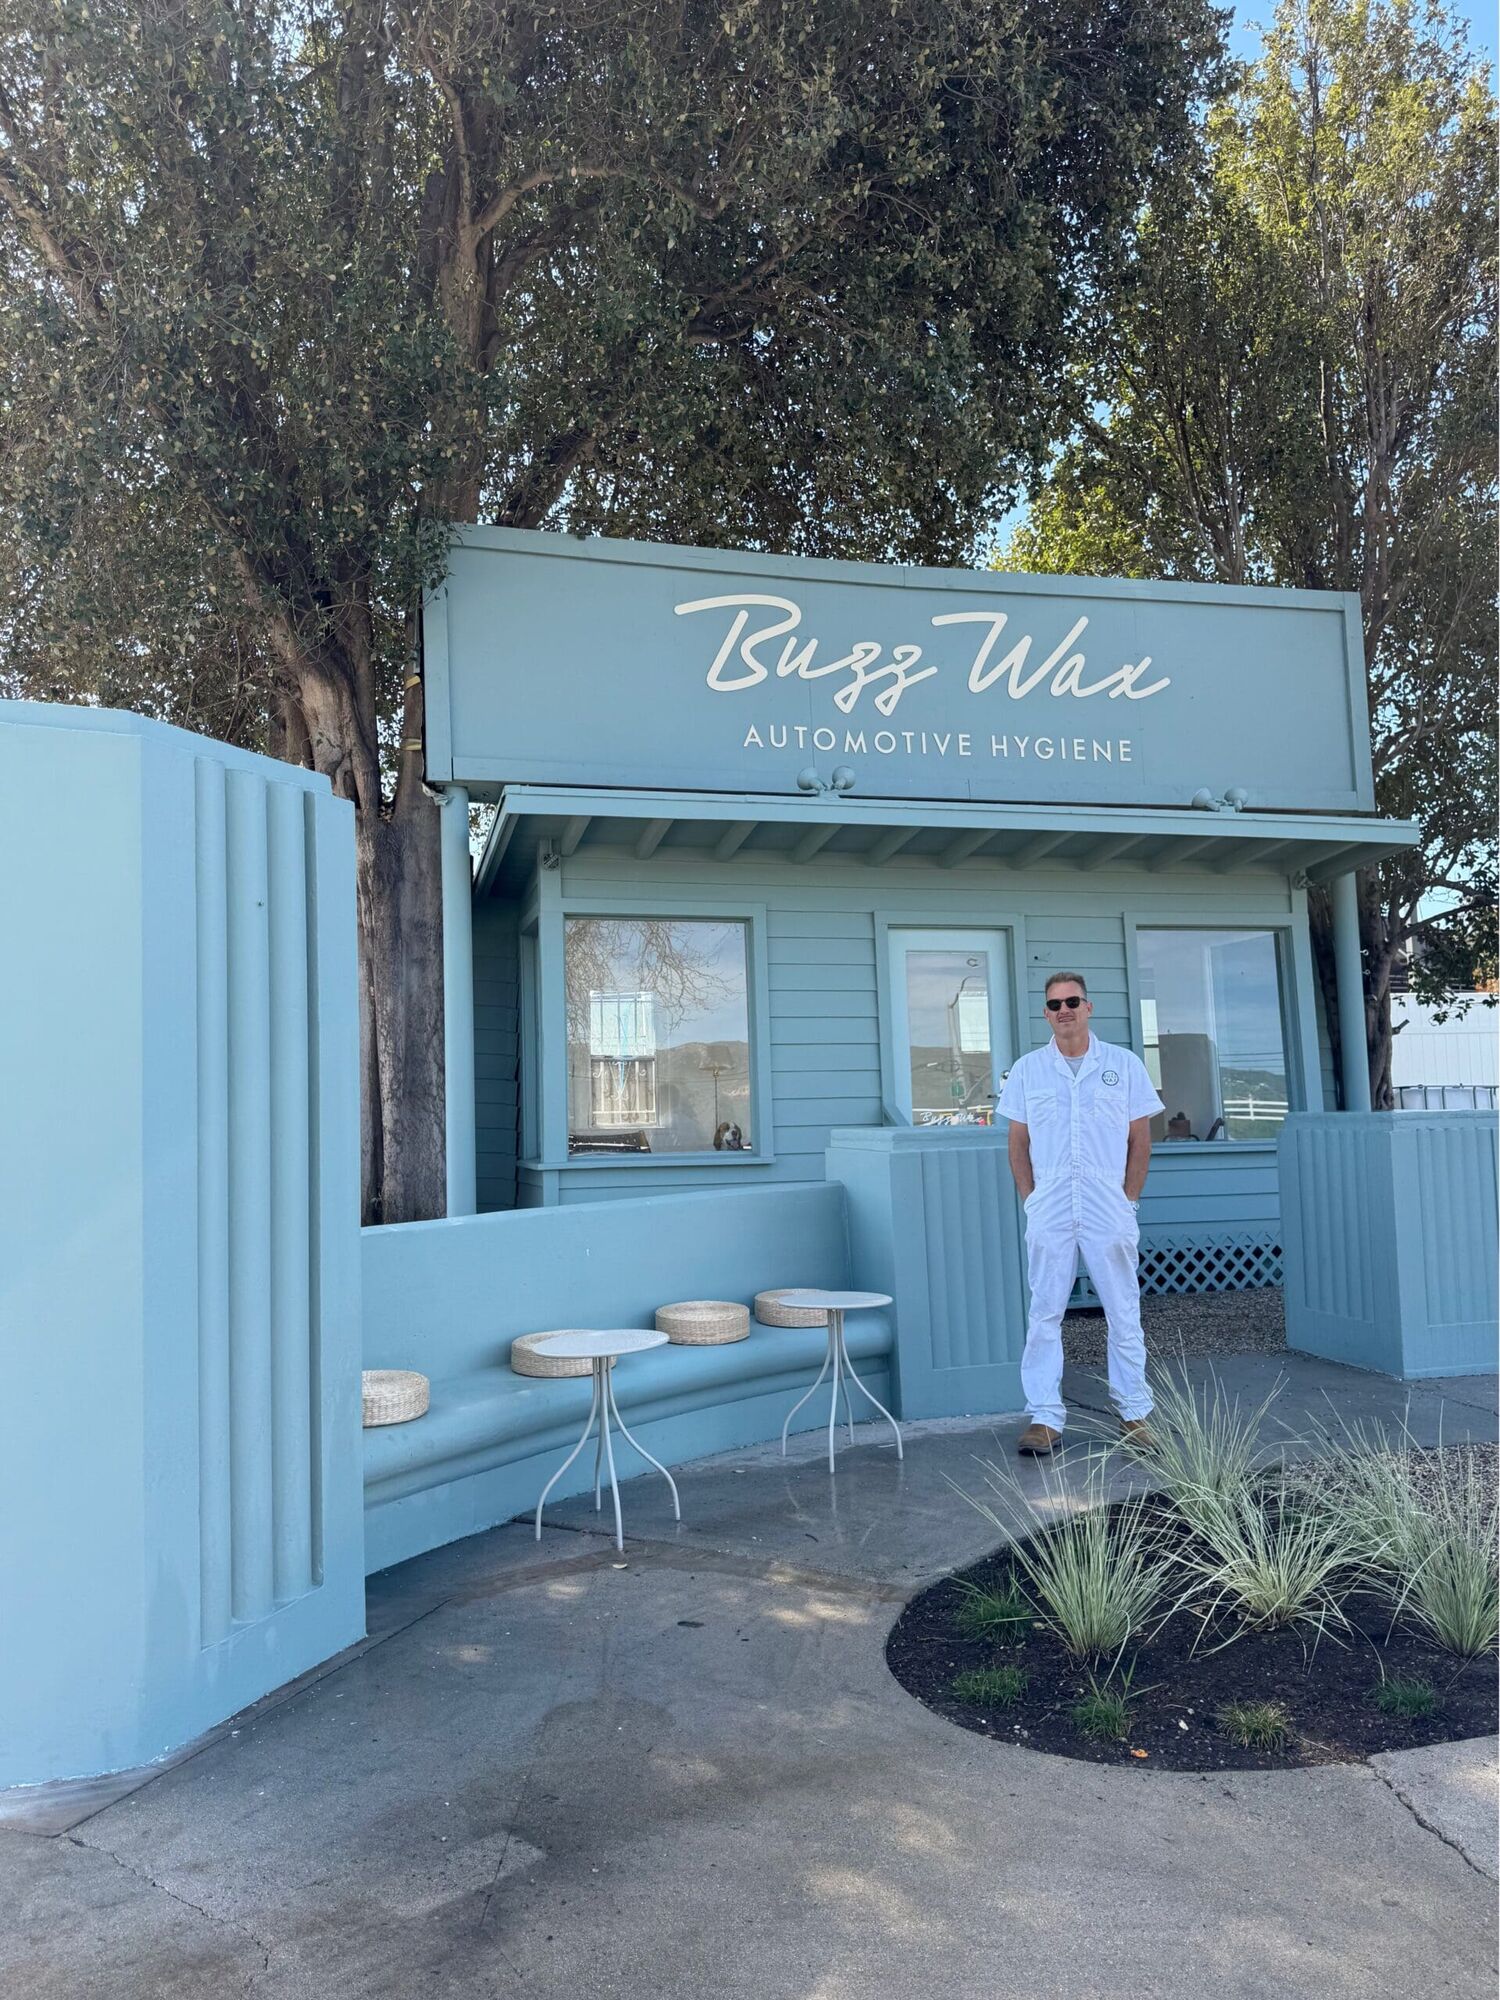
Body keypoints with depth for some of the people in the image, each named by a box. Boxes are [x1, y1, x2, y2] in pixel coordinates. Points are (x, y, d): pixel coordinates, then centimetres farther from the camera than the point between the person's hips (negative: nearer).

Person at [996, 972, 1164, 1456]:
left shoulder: (1124, 1065, 4)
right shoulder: (1027, 1070, 8)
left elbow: (1140, 1140, 6)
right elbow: (1018, 1144, 10)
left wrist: (1128, 1199, 0)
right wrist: (1030, 1199, 1)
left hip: (1109, 1210, -1)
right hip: (1049, 1211, 1)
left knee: (1124, 1312, 5)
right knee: (1044, 1313, 2)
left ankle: (1135, 1412, 17)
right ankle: (1044, 1416, 8)